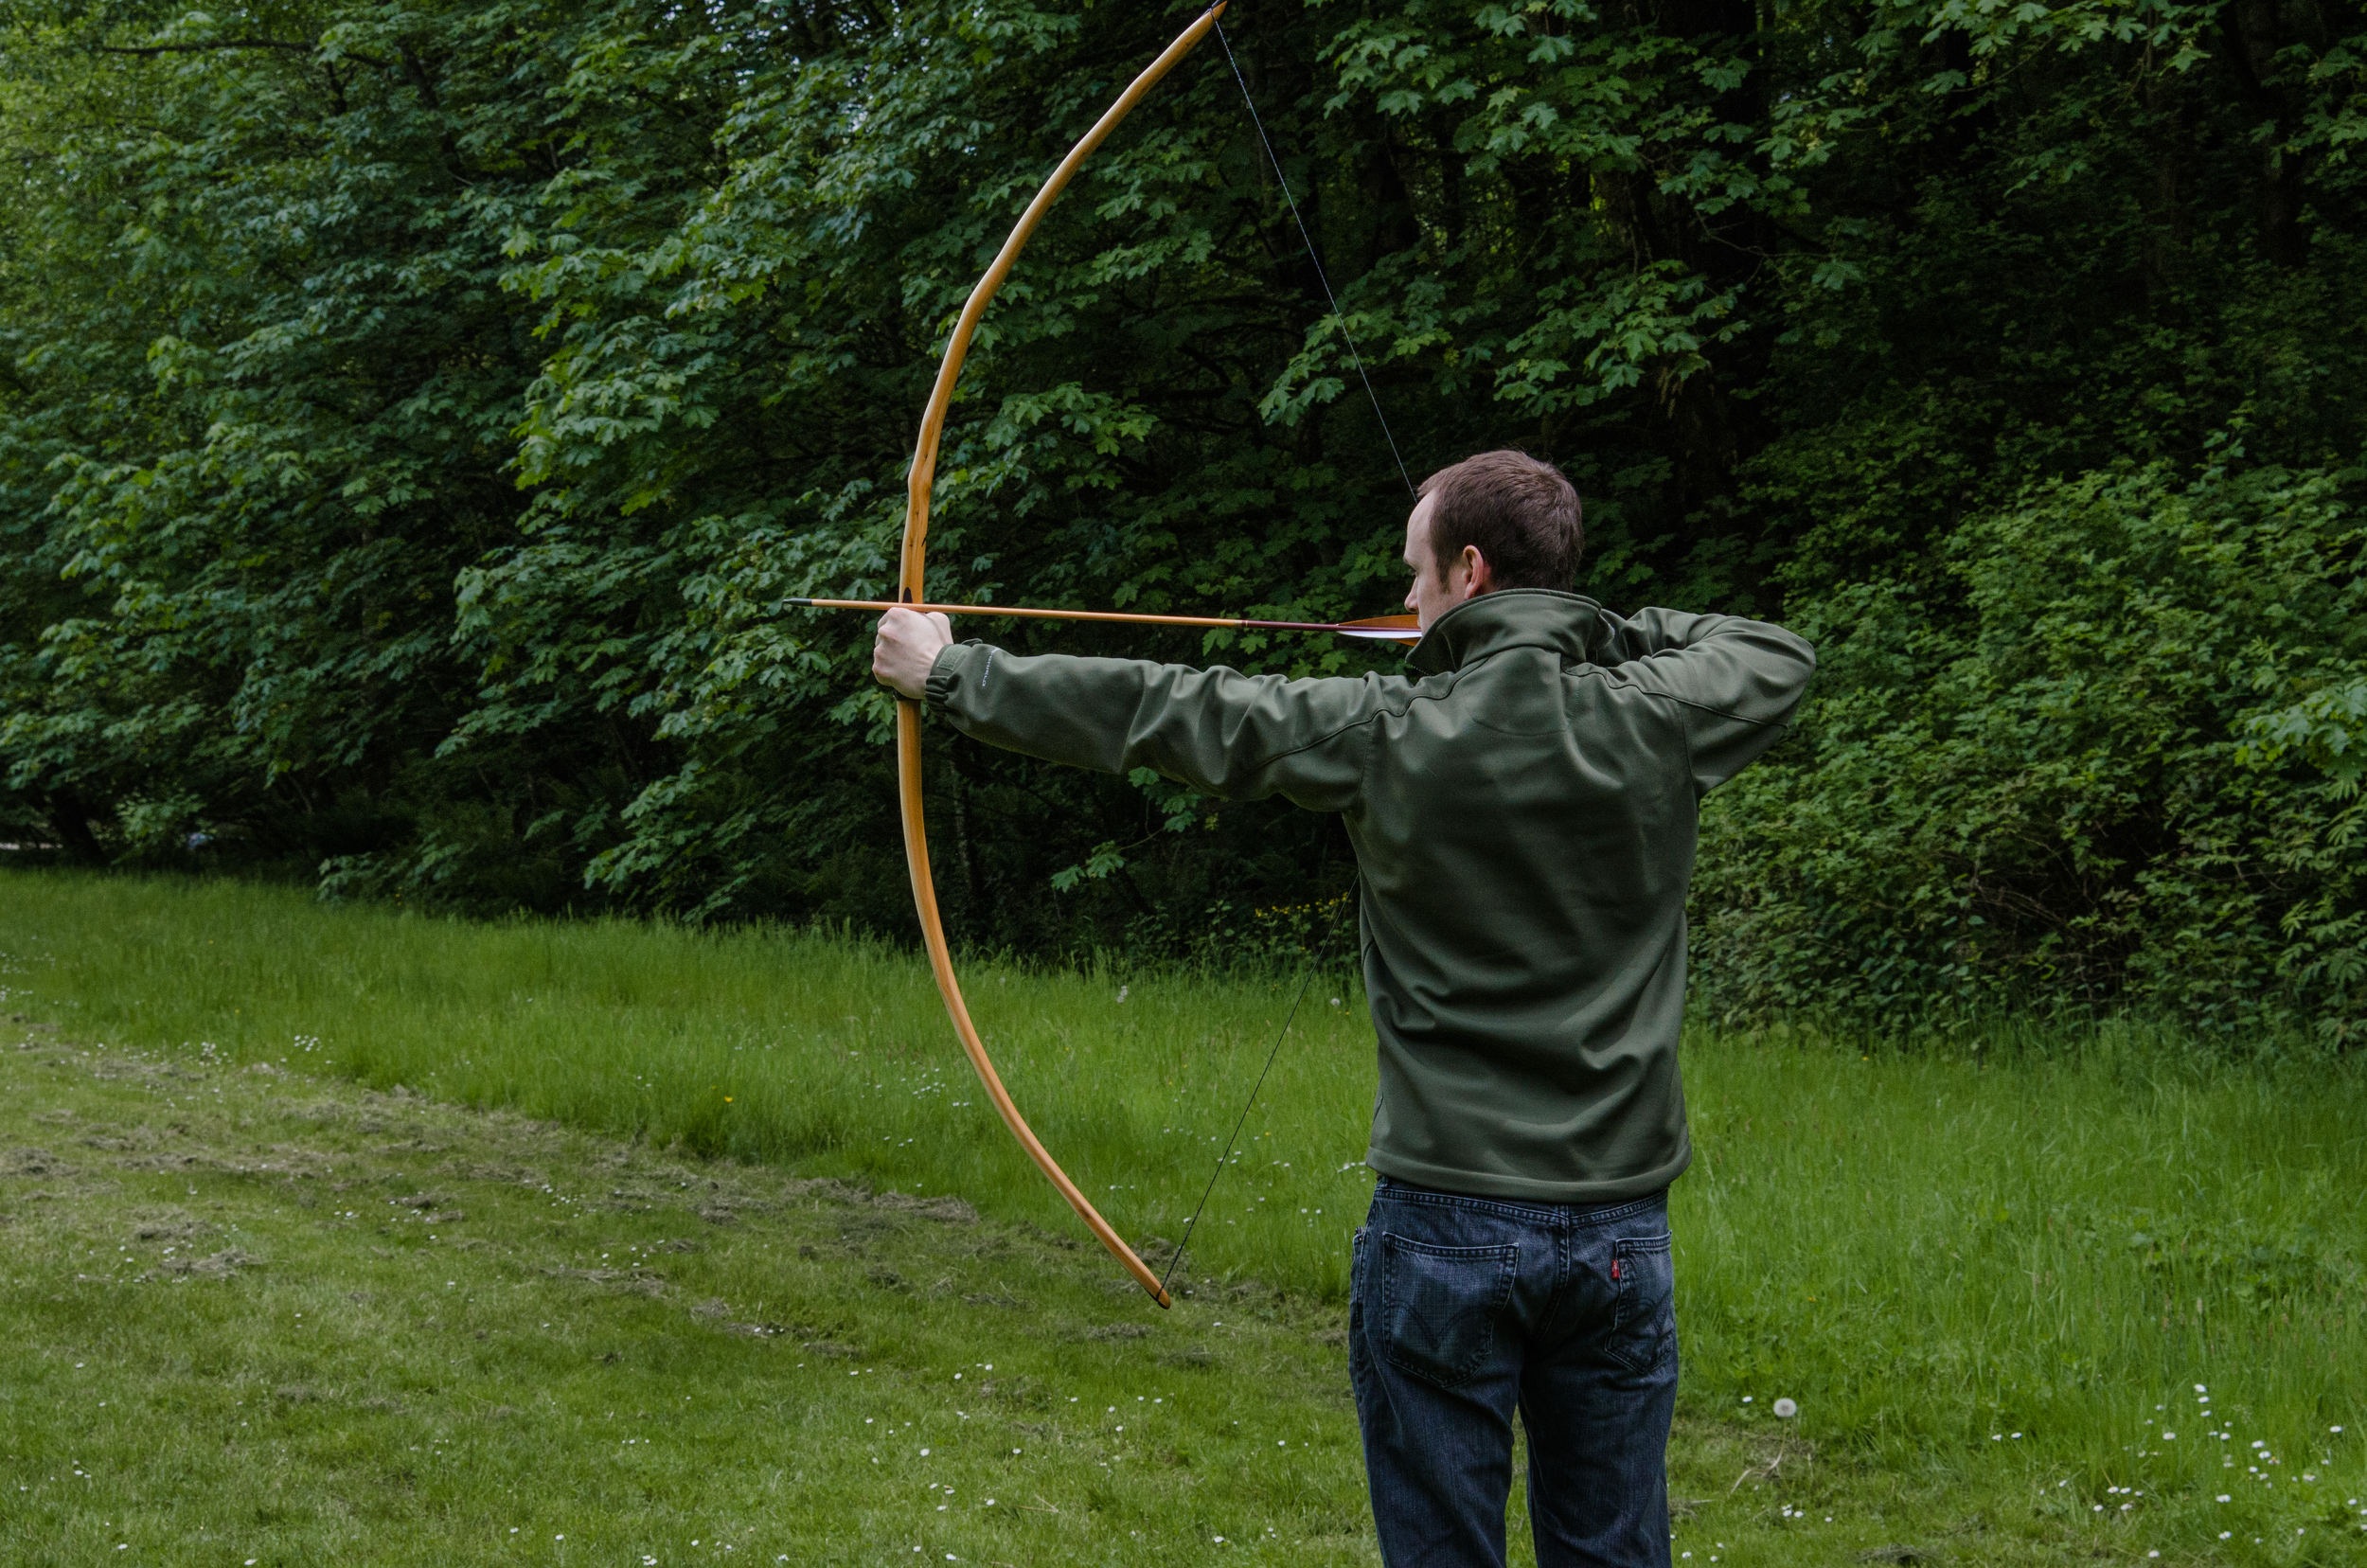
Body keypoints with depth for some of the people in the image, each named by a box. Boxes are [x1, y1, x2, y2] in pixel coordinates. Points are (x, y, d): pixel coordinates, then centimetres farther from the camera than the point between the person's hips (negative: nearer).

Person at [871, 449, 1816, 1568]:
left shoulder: (1393, 736, -10)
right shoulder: (1653, 722, -2)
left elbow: (1158, 712, -2)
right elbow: (1778, 657, 21)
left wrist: (953, 674, 8)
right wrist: (1602, 633, 20)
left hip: (1450, 1227, -3)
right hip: (1620, 1233, 3)